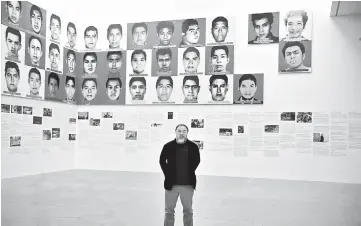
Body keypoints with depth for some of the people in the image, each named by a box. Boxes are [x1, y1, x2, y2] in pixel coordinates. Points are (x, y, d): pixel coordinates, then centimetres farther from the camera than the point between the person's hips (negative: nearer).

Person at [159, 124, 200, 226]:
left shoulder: (193, 146, -6)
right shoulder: (168, 146, -7)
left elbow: (197, 160, 8)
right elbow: (162, 160, 7)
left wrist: (190, 173, 5)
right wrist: (168, 174, 3)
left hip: (188, 184, 0)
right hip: (171, 183, 0)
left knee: (188, 211, 13)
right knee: (169, 211, 11)